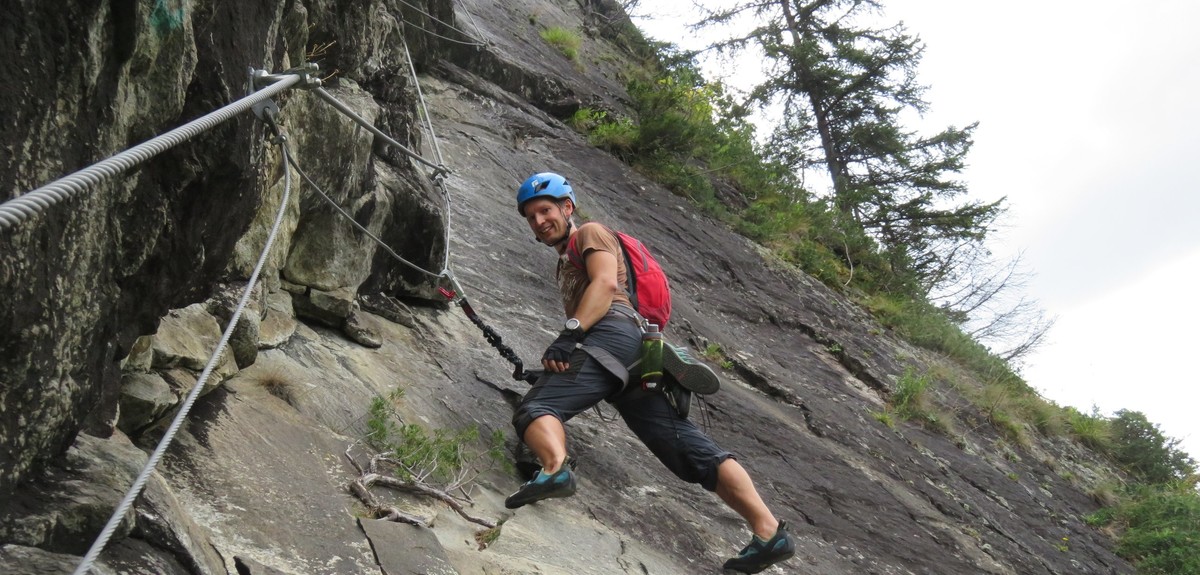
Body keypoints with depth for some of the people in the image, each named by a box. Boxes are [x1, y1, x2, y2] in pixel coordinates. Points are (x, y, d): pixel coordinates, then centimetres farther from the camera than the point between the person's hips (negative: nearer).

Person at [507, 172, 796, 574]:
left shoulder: (591, 233, 15)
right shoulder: (566, 263, 42)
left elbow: (605, 283, -5)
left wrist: (570, 333, -18)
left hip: (612, 333, -9)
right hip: (636, 357, 9)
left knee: (534, 408, -23)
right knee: (691, 449, -4)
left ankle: (555, 469, -54)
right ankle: (769, 532, -13)